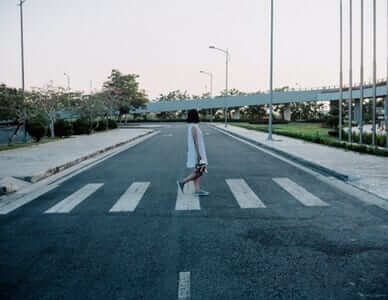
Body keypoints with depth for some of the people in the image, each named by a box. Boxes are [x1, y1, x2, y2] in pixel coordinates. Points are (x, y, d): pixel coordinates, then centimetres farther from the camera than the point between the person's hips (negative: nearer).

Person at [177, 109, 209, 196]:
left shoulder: (190, 126, 11)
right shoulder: (194, 126, -18)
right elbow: (195, 141, -21)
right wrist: (198, 154, -21)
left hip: (194, 152, 10)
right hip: (196, 152, -10)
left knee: (196, 173, 9)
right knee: (198, 173, -6)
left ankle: (197, 190, 10)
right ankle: (182, 182, -1)